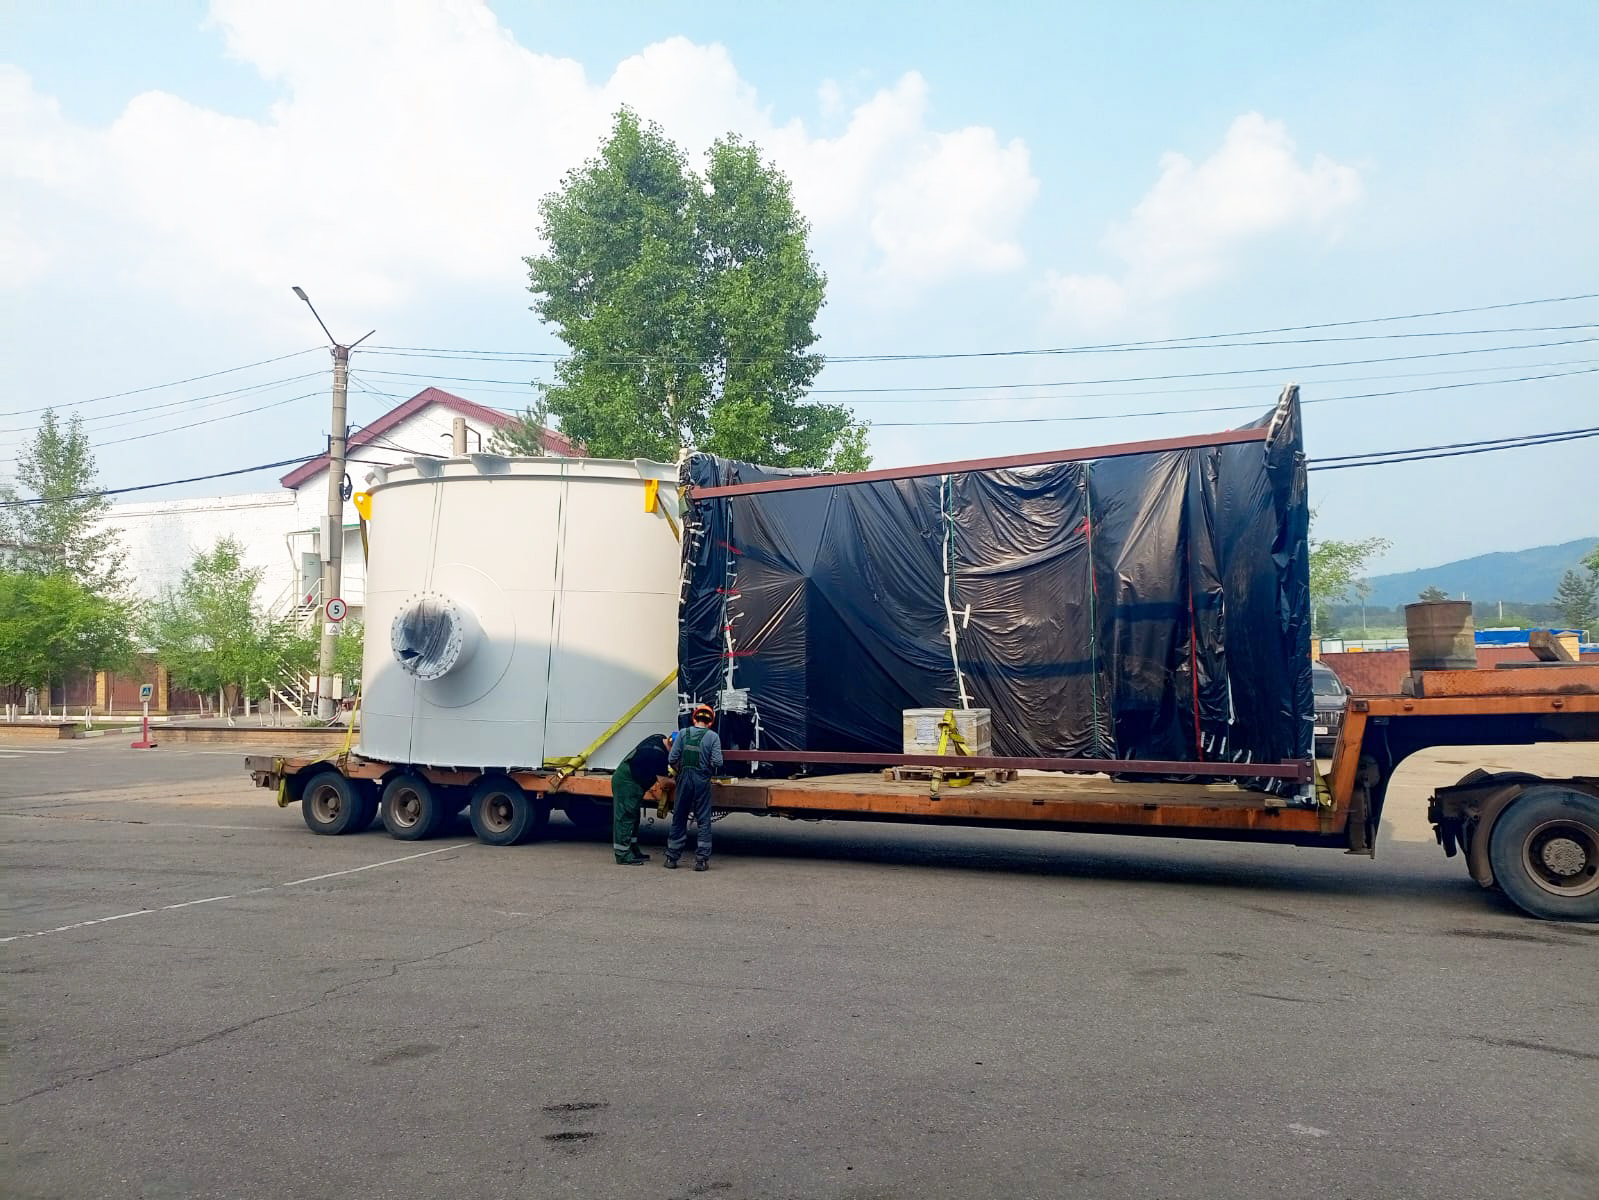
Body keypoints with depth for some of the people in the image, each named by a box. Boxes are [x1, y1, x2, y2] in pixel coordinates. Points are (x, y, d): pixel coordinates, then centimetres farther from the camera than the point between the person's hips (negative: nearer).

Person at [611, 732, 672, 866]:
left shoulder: (659, 738, 2)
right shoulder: (658, 754, -26)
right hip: (627, 783, -11)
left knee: (633, 818, 15)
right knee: (625, 818, -8)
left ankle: (634, 851, 22)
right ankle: (623, 856, -7)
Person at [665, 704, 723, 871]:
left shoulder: (684, 733, 1)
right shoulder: (712, 736, -4)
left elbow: (672, 759, -2)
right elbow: (717, 762, -11)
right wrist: (709, 770, 9)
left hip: (684, 779, 2)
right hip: (702, 780, -2)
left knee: (679, 818, 12)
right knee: (704, 820, 6)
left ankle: (672, 858, 17)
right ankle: (701, 859, 4)